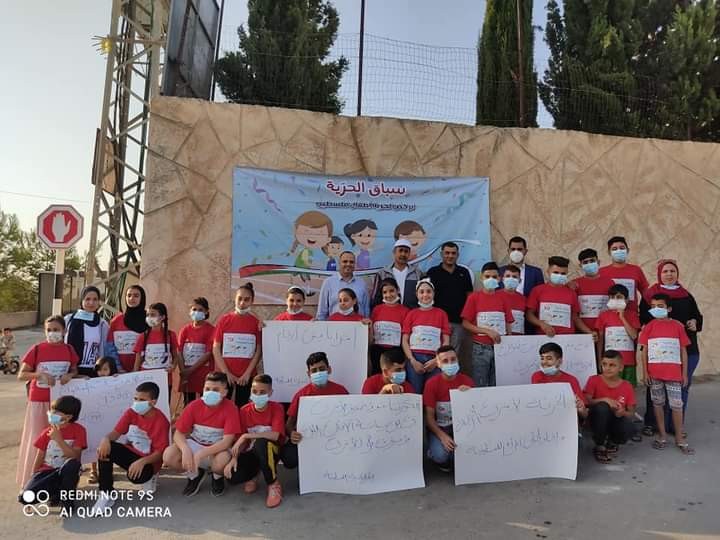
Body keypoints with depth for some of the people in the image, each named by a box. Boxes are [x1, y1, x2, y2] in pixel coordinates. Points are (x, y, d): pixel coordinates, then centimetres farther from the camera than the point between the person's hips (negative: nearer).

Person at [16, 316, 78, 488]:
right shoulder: (37, 349, -8)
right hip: (39, 401, -2)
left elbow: (74, 370, 12)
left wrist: (69, 376, -10)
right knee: (37, 440, 4)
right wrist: (39, 374, -22)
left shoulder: (69, 350, 0)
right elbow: (21, 375, -5)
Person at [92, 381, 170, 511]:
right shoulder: (131, 413, -5)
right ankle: (106, 494, -13)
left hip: (148, 461, -5)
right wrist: (106, 439, -31)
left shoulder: (161, 422, -21)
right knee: (104, 449, -22)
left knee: (135, 476, -37)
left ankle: (149, 476, 4)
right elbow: (116, 432, -7)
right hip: (130, 452, 5)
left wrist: (142, 461, -37)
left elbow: (160, 452, -21)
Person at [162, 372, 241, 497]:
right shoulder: (194, 406, -12)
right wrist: (186, 449, -32)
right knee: (168, 456, -25)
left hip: (218, 448, -3)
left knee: (222, 461, -38)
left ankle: (217, 476, 4)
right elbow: (178, 434, -10)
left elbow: (227, 441, -25)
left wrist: (200, 454, -34)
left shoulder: (230, 408, -21)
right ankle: (195, 474, 7)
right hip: (195, 444, 3)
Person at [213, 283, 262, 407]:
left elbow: (258, 350, 0)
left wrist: (247, 373, -8)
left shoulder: (256, 322, 0)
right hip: (224, 375, 0)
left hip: (246, 376, 0)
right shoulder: (224, 320, 1)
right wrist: (226, 372, -7)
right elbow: (216, 348, 0)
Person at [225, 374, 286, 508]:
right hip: (252, 452, 3)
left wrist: (247, 435, -25)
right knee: (232, 476, -26)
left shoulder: (277, 408, -13)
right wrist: (234, 457, -19)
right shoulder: (244, 410, -3)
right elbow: (241, 439, 0)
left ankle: (274, 485, -17)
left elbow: (275, 435, -26)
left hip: (271, 450, -3)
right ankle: (252, 475, 13)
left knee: (261, 443, -39)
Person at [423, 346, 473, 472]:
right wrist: (442, 436, -27)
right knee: (441, 455, -30)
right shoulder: (432, 383, -11)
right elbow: (429, 416, -10)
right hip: (438, 427, -2)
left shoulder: (466, 381, -4)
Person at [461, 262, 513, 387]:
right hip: (481, 348, -3)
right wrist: (488, 331, -13)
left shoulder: (502, 298, 7)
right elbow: (465, 323, -4)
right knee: (480, 386, 3)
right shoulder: (474, 297, -2)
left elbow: (508, 323, 9)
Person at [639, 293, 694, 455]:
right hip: (654, 372, 1)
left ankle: (680, 438, 15)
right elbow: (644, 350, 3)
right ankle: (662, 435, 22)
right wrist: (645, 372, -2)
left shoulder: (678, 326, 1)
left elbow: (683, 351, 5)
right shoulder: (649, 327, 2)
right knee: (658, 403, 10)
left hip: (674, 372, -1)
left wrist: (684, 373, 3)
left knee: (676, 404, 3)